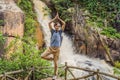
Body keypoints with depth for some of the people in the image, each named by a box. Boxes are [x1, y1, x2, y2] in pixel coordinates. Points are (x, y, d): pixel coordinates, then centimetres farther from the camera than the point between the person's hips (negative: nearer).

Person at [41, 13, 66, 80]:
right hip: (50, 48, 2)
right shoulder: (53, 31, 8)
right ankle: (52, 58, 11)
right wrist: (55, 18, 2)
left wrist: (59, 18, 4)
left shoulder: (60, 31, 5)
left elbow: (64, 24, -3)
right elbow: (49, 23, 0)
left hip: (57, 49, -1)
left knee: (56, 63, 3)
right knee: (42, 56, -16)